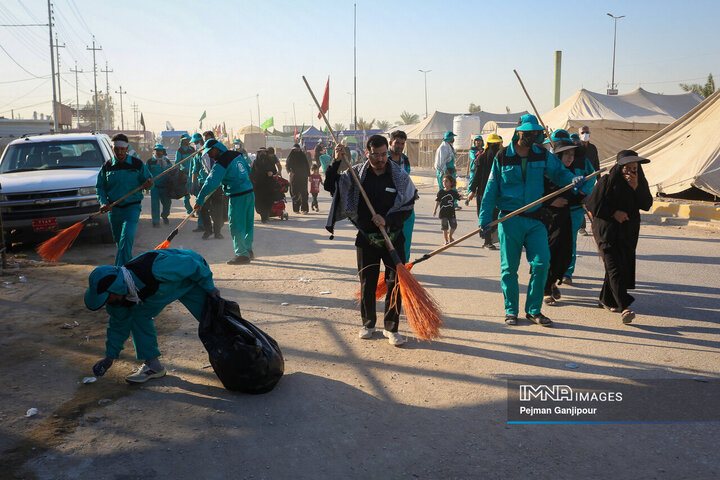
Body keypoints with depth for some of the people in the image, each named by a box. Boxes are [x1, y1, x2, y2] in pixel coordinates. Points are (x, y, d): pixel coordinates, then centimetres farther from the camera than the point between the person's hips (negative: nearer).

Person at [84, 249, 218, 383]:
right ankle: (152, 365, 0)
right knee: (139, 315, -10)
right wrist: (110, 356, 4)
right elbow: (119, 324, -1)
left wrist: (209, 287, -19)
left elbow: (192, 265, -33)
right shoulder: (119, 296, -20)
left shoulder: (154, 268, -45)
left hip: (194, 277, -5)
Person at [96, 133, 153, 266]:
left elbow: (148, 180, 7)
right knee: (118, 239, 13)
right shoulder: (106, 166, 5)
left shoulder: (138, 164, 0)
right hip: (113, 209, 3)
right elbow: (100, 187, 9)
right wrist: (104, 202, -8)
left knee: (127, 237, -20)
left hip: (132, 207, -3)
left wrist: (148, 184, -19)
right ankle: (128, 261, 35)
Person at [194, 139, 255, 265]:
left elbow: (211, 183, -20)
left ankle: (242, 254, 2)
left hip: (238, 197, -8)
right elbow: (248, 170, 23)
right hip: (250, 192, 9)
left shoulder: (221, 163, -15)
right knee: (248, 224, 17)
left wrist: (200, 200, -17)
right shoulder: (236, 155, 9)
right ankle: (248, 250, 27)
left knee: (236, 226, -1)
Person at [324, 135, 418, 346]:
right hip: (366, 239, 1)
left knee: (396, 282, -1)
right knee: (367, 283, 9)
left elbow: (408, 207, -3)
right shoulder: (357, 173, 0)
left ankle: (391, 327, 13)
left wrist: (387, 220, -17)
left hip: (393, 238, 0)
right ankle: (368, 323, 28)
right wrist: (336, 162, -11)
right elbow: (330, 186, 2)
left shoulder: (399, 175, -3)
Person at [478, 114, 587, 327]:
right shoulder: (502, 157, 1)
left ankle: (533, 309, 11)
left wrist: (573, 180, -18)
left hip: (535, 219, 2)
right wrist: (485, 218, -4)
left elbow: (560, 173, 6)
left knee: (541, 263, -5)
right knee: (509, 267, 3)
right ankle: (511, 310, 19)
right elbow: (491, 189, 2)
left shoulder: (543, 155, 7)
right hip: (510, 219, -2)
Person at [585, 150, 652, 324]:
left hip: (629, 231, 5)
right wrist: (613, 213, -13)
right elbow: (592, 204, -8)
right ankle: (624, 307, -22)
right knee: (615, 267, -15)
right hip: (607, 230, -5)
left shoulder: (640, 182, 7)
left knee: (624, 265, 8)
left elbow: (646, 205, -4)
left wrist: (635, 187, -15)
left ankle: (606, 299, 26)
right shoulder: (607, 181, -7)